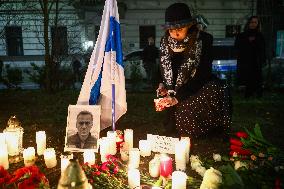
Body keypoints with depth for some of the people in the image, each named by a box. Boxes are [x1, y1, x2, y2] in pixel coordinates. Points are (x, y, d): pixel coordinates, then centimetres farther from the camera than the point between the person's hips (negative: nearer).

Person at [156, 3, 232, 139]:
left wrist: (178, 97, -35)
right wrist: (164, 86, -22)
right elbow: (165, 68, 1)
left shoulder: (204, 40, -21)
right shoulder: (165, 41, -8)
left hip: (202, 85, -4)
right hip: (179, 87, 4)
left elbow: (202, 72, -27)